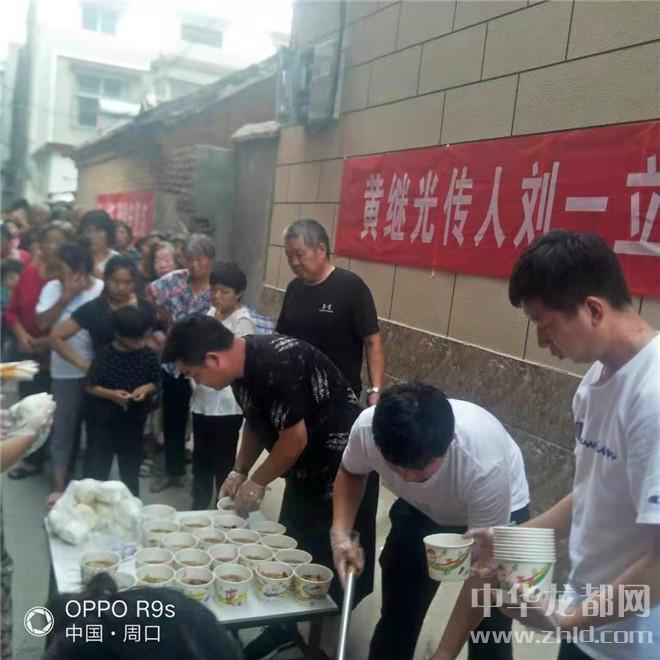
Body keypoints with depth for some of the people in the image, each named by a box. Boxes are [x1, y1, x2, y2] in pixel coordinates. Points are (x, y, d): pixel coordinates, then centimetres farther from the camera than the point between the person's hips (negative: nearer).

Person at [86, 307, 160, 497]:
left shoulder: (149, 356, -8)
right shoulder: (104, 356, -14)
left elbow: (155, 383, 5)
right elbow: (90, 386, -7)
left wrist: (147, 388, -16)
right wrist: (110, 393, -22)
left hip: (134, 419, 2)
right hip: (106, 418, -1)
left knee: (131, 467, 13)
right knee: (100, 464, 12)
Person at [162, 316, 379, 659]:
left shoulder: (276, 364, -30)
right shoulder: (243, 365, -2)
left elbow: (295, 439, -24)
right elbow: (256, 423, 13)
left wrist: (256, 482, -11)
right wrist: (238, 471, 6)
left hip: (342, 465, -9)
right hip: (307, 465, 9)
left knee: (332, 558, 4)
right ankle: (289, 624, 32)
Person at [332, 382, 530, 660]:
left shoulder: (485, 465, -42)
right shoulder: (367, 427, -33)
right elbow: (350, 472, -6)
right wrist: (340, 533, -22)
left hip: (499, 513, -3)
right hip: (422, 510, 3)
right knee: (397, 610, 8)